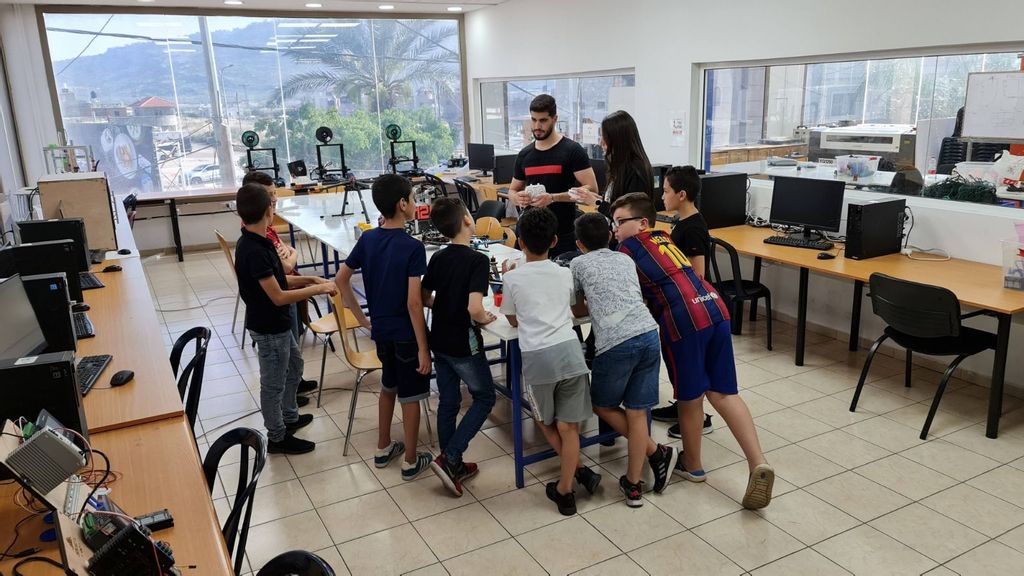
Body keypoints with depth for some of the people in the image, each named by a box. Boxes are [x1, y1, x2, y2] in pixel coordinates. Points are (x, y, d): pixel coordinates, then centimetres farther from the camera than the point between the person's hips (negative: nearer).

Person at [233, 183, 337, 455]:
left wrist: (308, 279, 1)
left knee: (294, 365, 27)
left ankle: (289, 416, 45)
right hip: (268, 328, -10)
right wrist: (317, 289, -21)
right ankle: (277, 438, 26)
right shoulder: (254, 251, -29)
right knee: (274, 383, 7)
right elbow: (278, 297, -28)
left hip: (277, 323, 10)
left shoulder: (255, 242, 1)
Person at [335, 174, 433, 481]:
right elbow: (413, 302, -23)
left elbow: (341, 279, 5)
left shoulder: (367, 239, -1)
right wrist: (423, 348, -17)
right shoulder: (413, 247, -21)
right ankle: (411, 461, 20)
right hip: (406, 333, -6)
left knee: (388, 386, 24)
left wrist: (362, 318, 12)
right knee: (410, 396, 8)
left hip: (380, 329, 6)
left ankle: (383, 449, 36)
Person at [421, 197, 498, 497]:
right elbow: (474, 308, -30)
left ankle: (453, 465, 26)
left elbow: (425, 298, 8)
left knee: (447, 402, 15)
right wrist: (486, 319, -10)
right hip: (464, 344, -6)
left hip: (439, 341, 7)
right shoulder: (478, 260, -20)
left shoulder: (438, 258, 0)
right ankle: (449, 458, 3)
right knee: (484, 397, 12)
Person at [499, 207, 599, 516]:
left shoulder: (512, 278, 5)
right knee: (568, 425, 9)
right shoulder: (565, 274, 13)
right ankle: (565, 490, 15)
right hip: (569, 350, 2)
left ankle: (579, 471, 28)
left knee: (545, 421, 22)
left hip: (536, 357, -2)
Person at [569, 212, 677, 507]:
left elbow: (577, 310, 26)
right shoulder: (626, 260, 25)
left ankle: (655, 452, 19)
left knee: (602, 406, 19)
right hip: (649, 335, 5)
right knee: (637, 412, 10)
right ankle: (633, 485, 15)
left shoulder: (579, 264, 14)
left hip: (616, 344, -4)